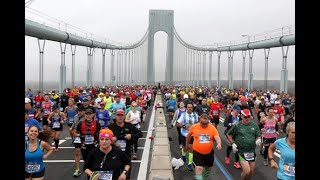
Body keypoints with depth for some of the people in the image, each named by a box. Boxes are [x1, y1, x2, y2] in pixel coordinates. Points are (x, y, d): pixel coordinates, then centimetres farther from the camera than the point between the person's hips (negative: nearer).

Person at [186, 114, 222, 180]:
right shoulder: (194, 127, -11)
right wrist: (187, 145, 17)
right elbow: (189, 135, 6)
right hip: (197, 152, -2)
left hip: (209, 152, 3)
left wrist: (219, 144, -41)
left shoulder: (212, 128, -11)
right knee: (198, 169, -15)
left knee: (208, 168, 23)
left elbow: (217, 138, -19)